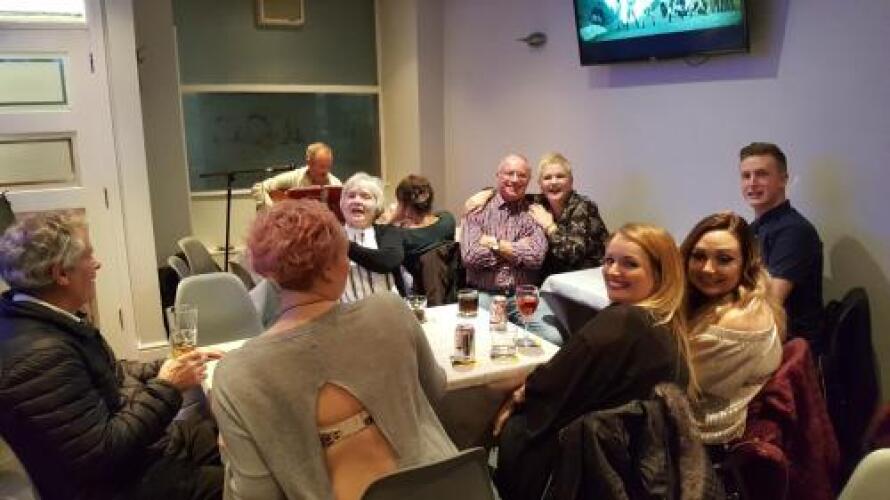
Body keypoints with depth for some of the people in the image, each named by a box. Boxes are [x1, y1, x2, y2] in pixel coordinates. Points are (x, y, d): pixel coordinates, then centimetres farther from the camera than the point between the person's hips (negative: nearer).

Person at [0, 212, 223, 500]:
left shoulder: (47, 320, 2)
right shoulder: (38, 356, -29)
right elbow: (102, 453, -28)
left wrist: (166, 369, 0)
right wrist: (166, 388, -20)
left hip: (145, 442, 9)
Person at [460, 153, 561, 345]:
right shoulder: (479, 210, 8)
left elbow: (536, 257, -7)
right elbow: (470, 256, -8)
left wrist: (495, 244, -5)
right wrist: (517, 249, -3)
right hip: (484, 293, -1)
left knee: (553, 338, -22)